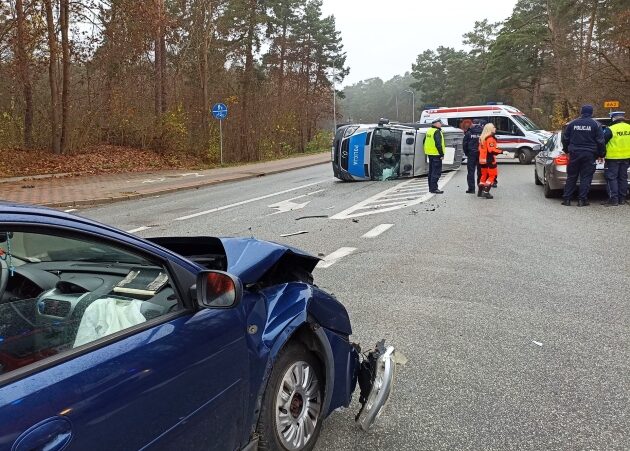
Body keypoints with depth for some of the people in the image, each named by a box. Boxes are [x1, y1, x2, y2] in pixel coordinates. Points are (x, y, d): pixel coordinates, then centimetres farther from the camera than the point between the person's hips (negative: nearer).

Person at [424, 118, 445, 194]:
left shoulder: (428, 131, 14)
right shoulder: (437, 132, -15)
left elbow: (425, 142, 20)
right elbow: (438, 144, -21)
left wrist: (426, 152, 24)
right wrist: (442, 154, -17)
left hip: (430, 154, 10)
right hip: (436, 154, -10)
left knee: (431, 171, 15)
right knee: (436, 172, -7)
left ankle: (431, 187, 21)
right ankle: (434, 188, -8)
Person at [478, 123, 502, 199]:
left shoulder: (482, 138, 13)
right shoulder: (490, 138, -16)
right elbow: (492, 150, -24)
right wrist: (501, 151, -22)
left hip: (482, 160, 9)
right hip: (489, 161, -9)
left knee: (484, 175, 17)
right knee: (492, 175, -2)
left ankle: (480, 191, 20)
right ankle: (486, 192, -9)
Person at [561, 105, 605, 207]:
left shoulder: (572, 124, 5)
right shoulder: (595, 124, -1)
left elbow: (565, 139, 12)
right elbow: (600, 141, -1)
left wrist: (567, 150, 26)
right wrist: (601, 155, 9)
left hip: (574, 153, 2)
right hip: (589, 155, -2)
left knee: (571, 177, 8)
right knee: (586, 177, 2)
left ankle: (567, 199, 6)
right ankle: (582, 200, -1)